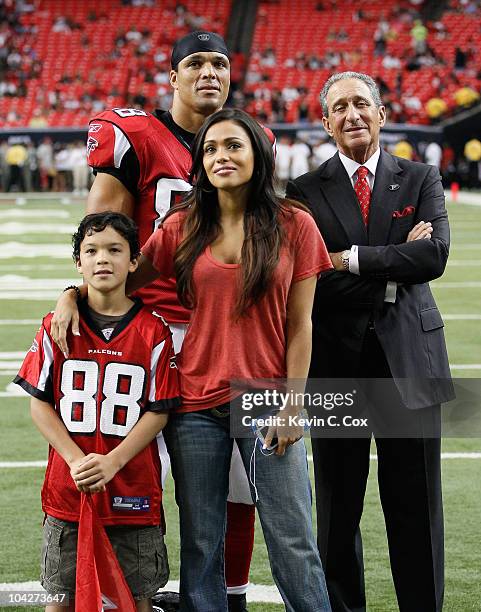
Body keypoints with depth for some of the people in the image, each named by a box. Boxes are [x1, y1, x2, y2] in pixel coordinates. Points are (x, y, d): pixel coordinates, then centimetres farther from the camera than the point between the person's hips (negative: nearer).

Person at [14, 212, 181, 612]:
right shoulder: (56, 327, 1)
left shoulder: (154, 332, -3)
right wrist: (76, 461, -12)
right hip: (67, 489, 1)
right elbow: (40, 404, 1)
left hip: (133, 492, -1)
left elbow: (159, 412, -4)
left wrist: (112, 463, -16)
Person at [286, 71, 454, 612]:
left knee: (416, 506, 4)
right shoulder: (305, 191, 4)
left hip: (409, 359, 0)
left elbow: (434, 256, -9)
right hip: (335, 363, 0)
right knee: (337, 509, 7)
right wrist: (389, 274, -11)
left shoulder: (421, 180, 7)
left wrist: (351, 260, -11)